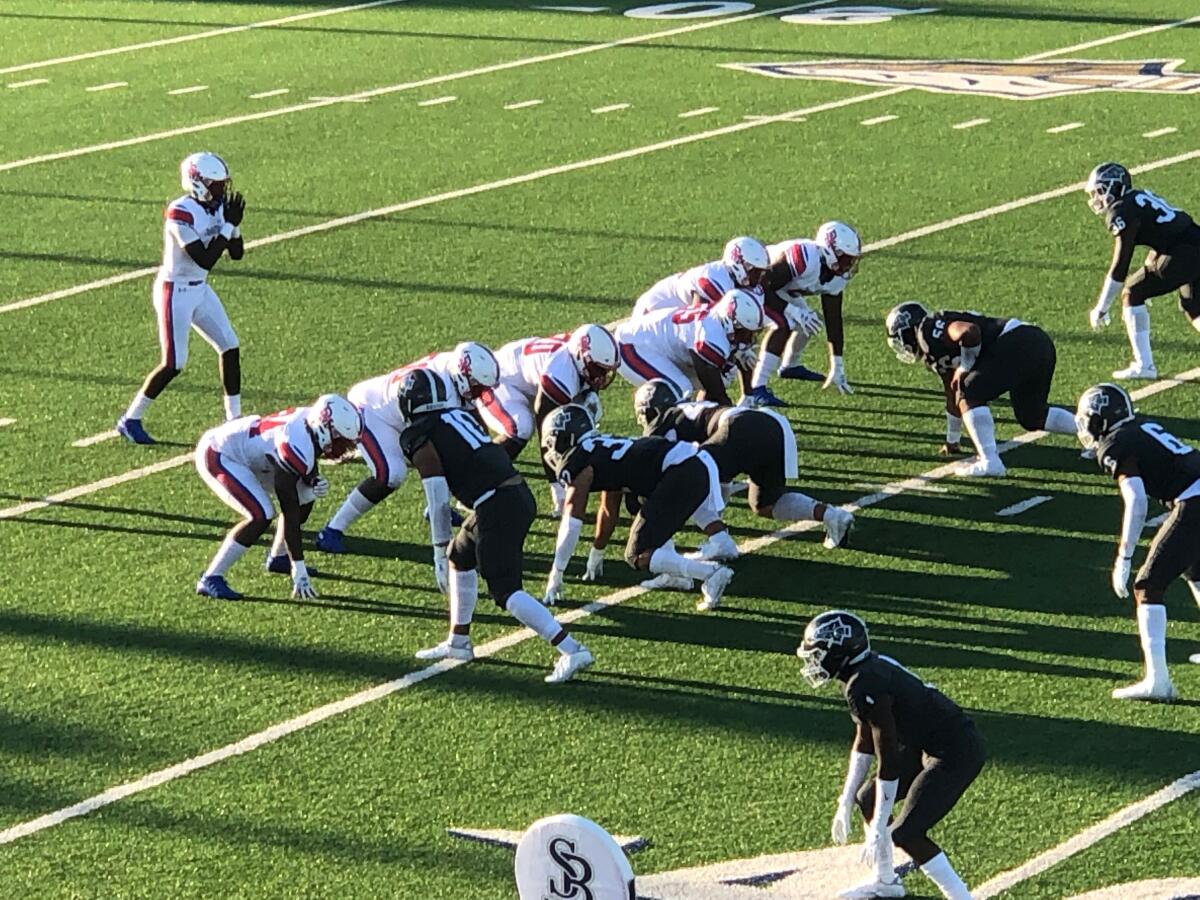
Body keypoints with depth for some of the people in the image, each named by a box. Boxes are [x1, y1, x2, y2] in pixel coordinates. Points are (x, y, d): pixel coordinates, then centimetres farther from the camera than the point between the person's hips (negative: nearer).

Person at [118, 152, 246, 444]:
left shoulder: (219, 207, 1)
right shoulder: (181, 213, -25)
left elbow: (237, 253, 7)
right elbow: (205, 260, -28)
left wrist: (233, 223, -9)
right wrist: (228, 226, -25)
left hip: (200, 290, 8)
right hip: (175, 291, -8)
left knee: (230, 348, 7)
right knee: (173, 364, -7)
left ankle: (234, 419, 18)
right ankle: (130, 420, 8)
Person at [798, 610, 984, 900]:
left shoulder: (866, 687, -23)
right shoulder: (869, 668, 6)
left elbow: (888, 760, -23)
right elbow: (865, 742, 18)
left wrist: (877, 830, -18)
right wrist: (846, 803, 20)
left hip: (957, 755, -10)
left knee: (906, 833, -15)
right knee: (867, 800, 19)